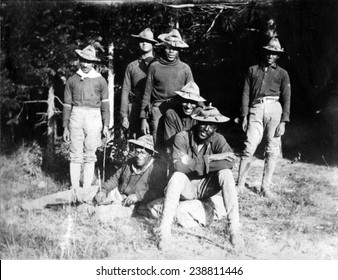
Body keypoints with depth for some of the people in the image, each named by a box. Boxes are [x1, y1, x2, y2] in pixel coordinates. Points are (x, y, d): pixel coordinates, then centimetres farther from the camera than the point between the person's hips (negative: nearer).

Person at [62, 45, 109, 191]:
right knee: (75, 154, 0)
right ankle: (75, 189, 6)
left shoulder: (100, 80, 8)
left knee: (90, 154, 3)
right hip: (76, 116, 1)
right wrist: (65, 127, 9)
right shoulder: (72, 80, 10)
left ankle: (87, 188, 9)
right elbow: (67, 105, 11)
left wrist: (106, 125, 2)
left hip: (94, 118, -1)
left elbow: (105, 104, 8)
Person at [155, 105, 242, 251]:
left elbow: (229, 162, -28)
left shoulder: (217, 139, -9)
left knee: (225, 173, -24)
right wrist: (210, 158, -30)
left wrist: (193, 163, -31)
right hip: (186, 188, -2)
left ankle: (234, 229, -23)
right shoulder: (182, 137, -15)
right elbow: (179, 166, -30)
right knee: (177, 176, -33)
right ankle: (164, 231, -31)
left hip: (206, 188, 2)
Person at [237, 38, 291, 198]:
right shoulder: (253, 70, 16)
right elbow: (246, 94, 11)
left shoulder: (282, 74, 14)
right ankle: (240, 184, -5)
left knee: (272, 150, 0)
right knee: (249, 147, -10)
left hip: (274, 108, 1)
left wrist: (283, 121, -2)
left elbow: (286, 98, 8)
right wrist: (244, 116, 2)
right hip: (256, 109, -1)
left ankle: (265, 187, 7)